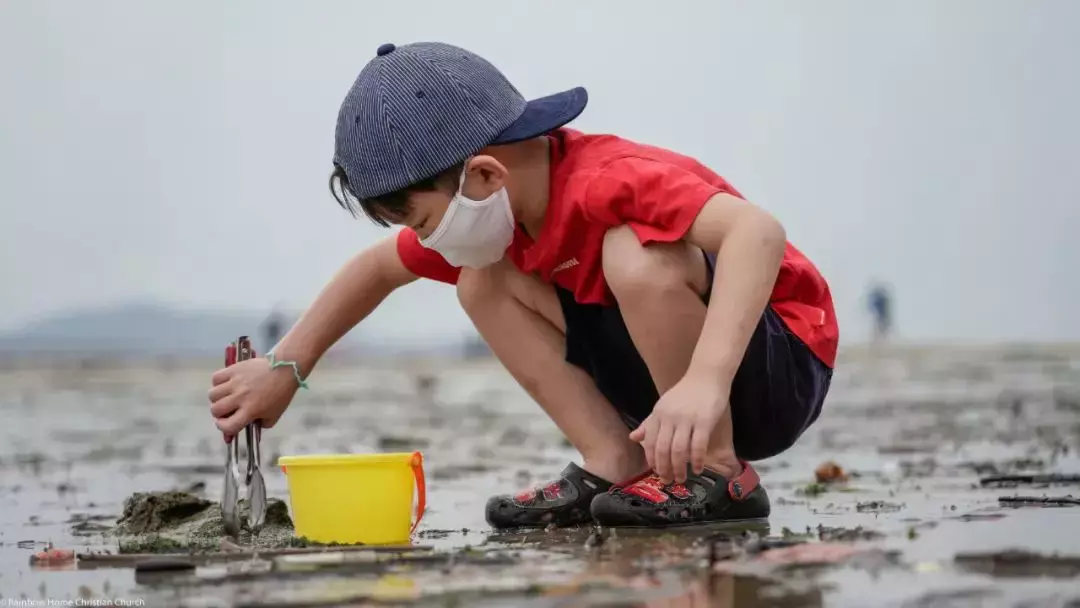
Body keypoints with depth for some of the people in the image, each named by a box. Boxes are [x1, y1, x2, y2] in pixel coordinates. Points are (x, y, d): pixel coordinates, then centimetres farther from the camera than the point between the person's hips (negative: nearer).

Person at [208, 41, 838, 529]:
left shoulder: (610, 180, -29)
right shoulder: (503, 213, -2)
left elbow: (758, 231, -45)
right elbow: (377, 267, 14)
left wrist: (705, 382, -56)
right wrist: (285, 368, 8)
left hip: (783, 365, -8)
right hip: (674, 375, 8)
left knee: (636, 254, -35)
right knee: (484, 283, -1)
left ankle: (719, 473, -18)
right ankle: (616, 466, -5)